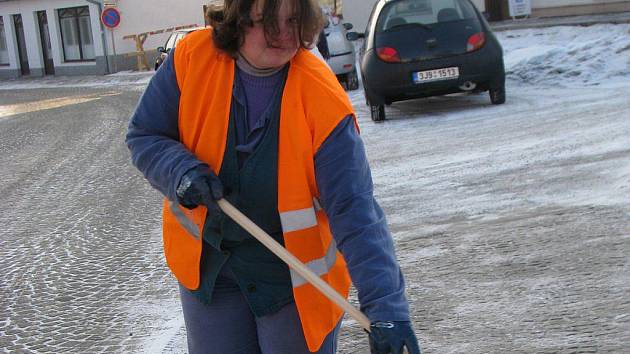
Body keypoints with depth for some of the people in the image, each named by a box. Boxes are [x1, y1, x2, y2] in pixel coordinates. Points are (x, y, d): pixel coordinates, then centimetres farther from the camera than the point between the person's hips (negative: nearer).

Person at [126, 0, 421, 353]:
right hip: (206, 266, 3)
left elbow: (354, 211, -28)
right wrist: (181, 171, -25)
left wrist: (387, 308, -37)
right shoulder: (192, 57, -16)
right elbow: (143, 137, -4)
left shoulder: (323, 99, -25)